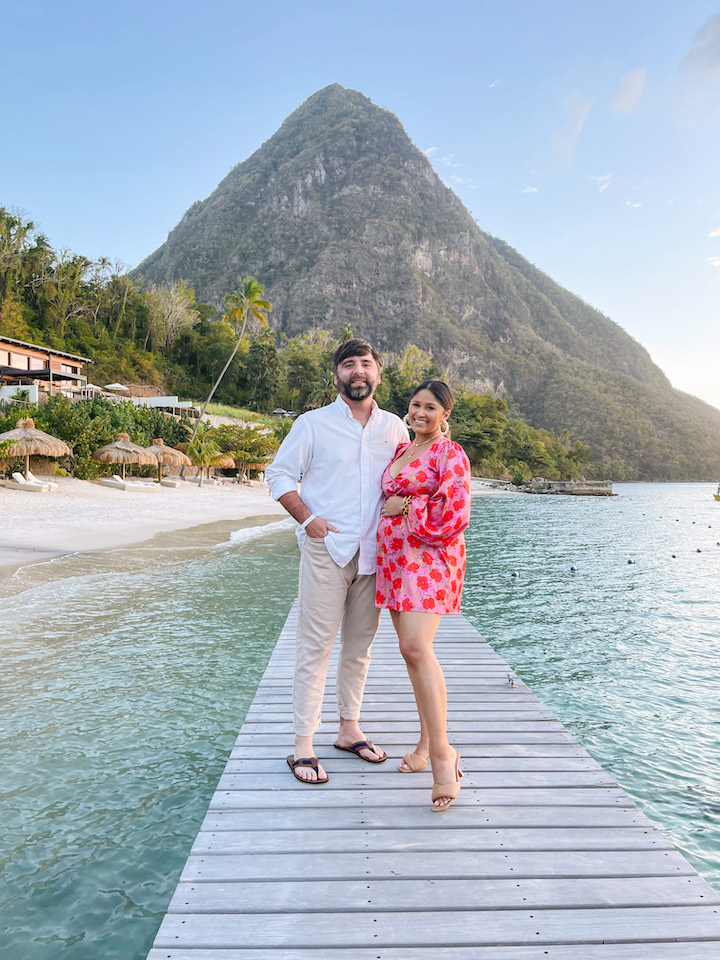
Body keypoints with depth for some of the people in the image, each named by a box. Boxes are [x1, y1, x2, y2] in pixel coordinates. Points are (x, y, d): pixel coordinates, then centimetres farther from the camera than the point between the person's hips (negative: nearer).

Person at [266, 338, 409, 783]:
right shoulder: (314, 423, 3)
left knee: (360, 644, 12)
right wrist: (307, 518, -8)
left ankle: (349, 729, 27)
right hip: (326, 548, -3)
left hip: (374, 552, 4)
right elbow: (279, 474, 3)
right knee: (316, 645, -3)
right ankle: (304, 745, 8)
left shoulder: (395, 427, 12)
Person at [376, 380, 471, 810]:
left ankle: (442, 752, -12)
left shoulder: (450, 454, -6)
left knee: (418, 647, -20)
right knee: (410, 649, 10)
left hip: (430, 557, -8)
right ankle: (426, 740, 22)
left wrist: (406, 509, -8)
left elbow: (455, 515, -14)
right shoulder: (401, 450, 18)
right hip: (395, 557, 8)